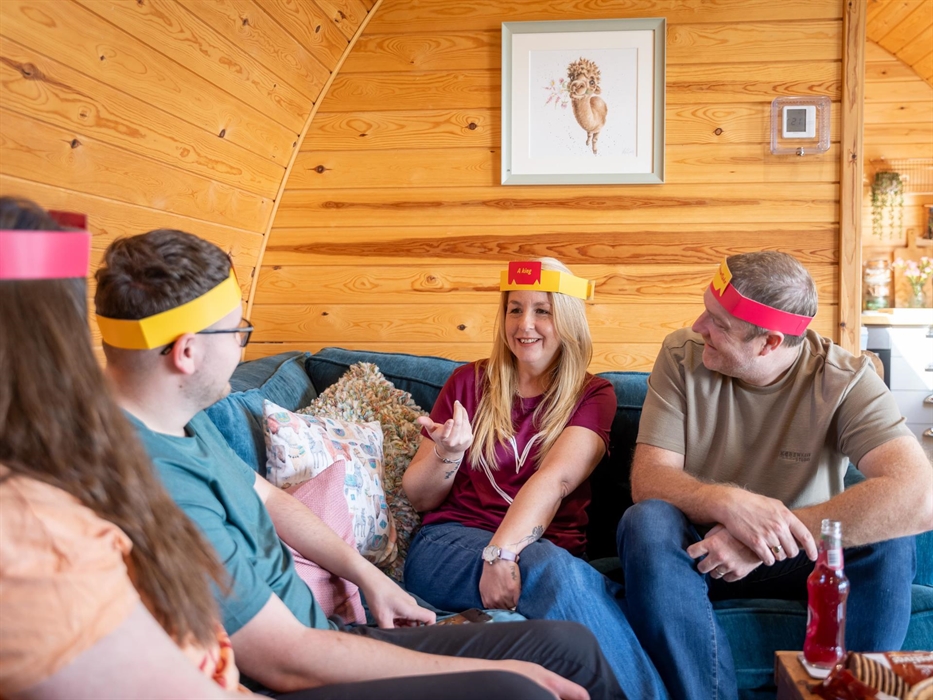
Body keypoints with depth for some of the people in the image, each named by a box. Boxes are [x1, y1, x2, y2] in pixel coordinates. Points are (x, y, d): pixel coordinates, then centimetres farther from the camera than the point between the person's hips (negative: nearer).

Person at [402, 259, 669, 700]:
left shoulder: (593, 395, 8)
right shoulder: (469, 382, 12)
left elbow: (554, 480, -12)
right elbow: (418, 498, 11)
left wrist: (502, 552, -29)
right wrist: (448, 452, -11)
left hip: (549, 553, 0)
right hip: (448, 546, 0)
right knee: (552, 567, -35)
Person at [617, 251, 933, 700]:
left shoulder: (843, 381, -15)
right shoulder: (681, 356, -11)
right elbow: (648, 479, -17)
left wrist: (766, 535, -34)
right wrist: (729, 502, -39)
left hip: (801, 560, 0)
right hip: (699, 548, 1)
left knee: (889, 545, -29)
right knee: (646, 523, -31)